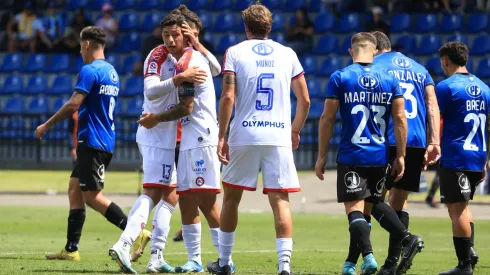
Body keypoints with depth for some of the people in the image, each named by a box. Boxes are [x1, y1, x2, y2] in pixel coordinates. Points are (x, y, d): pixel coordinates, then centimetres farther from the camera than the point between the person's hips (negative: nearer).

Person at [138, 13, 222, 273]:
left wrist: (156, 119, -1)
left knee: (205, 199, -12)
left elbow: (186, 108, -15)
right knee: (186, 200, 10)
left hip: (200, 139, -10)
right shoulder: (196, 57, 16)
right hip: (190, 141, 10)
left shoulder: (186, 63, -12)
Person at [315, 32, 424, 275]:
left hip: (351, 155, -4)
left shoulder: (339, 78, -3)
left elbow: (327, 119, -4)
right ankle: (408, 239, 3)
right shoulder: (390, 79, 5)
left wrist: (322, 156, 2)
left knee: (354, 208, -4)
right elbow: (400, 119, 4)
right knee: (372, 204, 19)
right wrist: (400, 156, 9)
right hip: (380, 156, 4)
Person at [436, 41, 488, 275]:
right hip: (478, 159, 7)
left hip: (454, 159, -7)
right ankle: (470, 251, 11)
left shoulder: (446, 87, -8)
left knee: (457, 209, -3)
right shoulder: (483, 88, 13)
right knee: (462, 207, 22)